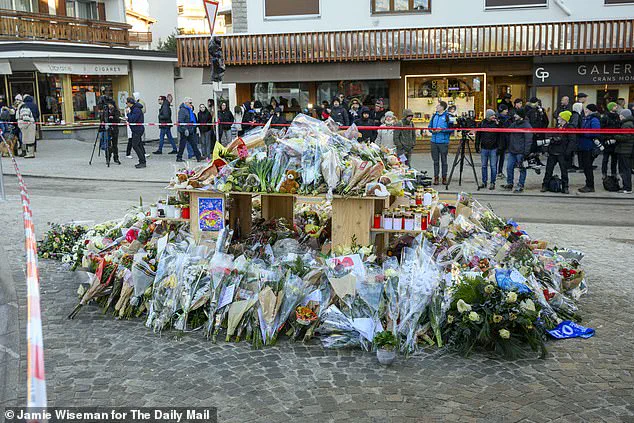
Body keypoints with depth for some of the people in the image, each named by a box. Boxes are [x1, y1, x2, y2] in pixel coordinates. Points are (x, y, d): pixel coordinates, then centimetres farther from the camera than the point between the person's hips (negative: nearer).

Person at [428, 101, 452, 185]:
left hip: (444, 142, -5)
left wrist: (442, 130, -17)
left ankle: (444, 177, 11)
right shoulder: (434, 116, 12)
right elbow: (430, 126, 20)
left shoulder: (447, 116, -5)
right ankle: (436, 177, 14)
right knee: (436, 161, 8)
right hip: (434, 141, 5)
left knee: (444, 160, 4)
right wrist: (432, 130, 0)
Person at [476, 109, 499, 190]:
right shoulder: (482, 123, 6)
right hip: (484, 148, 2)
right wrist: (477, 144, 9)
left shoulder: (496, 123, 0)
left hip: (493, 148, -2)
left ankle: (493, 183, 7)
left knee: (493, 166, 0)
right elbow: (478, 134, 12)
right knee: (484, 166, 8)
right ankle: (484, 182, 17)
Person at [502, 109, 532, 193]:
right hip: (512, 151, 7)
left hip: (521, 152, -7)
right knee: (509, 167, 7)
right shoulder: (513, 124, 13)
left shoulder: (526, 126, -10)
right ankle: (510, 184, 18)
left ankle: (520, 185, 10)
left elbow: (528, 140, -14)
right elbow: (509, 137, 23)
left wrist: (526, 152, -18)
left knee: (522, 169, 3)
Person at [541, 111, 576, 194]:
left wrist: (567, 152, -20)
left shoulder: (570, 128, -8)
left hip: (562, 153, -6)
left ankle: (565, 187, 11)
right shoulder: (557, 126, 14)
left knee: (564, 170, 2)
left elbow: (572, 141, -14)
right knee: (549, 169, 6)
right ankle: (545, 186, 13)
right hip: (553, 152, 6)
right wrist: (549, 148, 12)